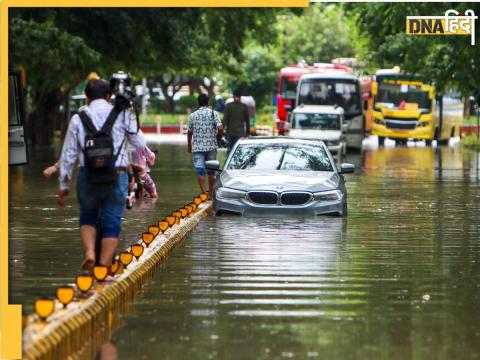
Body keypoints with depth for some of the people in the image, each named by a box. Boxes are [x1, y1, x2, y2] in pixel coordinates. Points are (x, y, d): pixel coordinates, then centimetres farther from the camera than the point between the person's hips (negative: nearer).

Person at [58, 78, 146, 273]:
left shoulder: (78, 118, 4)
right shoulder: (123, 115, 2)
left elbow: (68, 154, 5)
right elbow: (140, 143, 8)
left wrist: (64, 185, 12)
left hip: (88, 176, 1)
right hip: (117, 175, -1)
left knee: (87, 217, 20)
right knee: (112, 223, 6)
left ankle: (89, 252, -4)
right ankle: (103, 269, 0)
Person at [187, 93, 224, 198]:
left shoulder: (193, 115, 0)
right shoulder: (213, 113, -4)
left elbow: (190, 132, 6)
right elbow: (220, 128, -15)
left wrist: (189, 146, 20)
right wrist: (220, 134, 9)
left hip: (197, 147, 0)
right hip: (211, 146, 0)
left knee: (200, 171, -2)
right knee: (211, 170, 12)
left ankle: (203, 193, -14)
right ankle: (210, 194, 19)